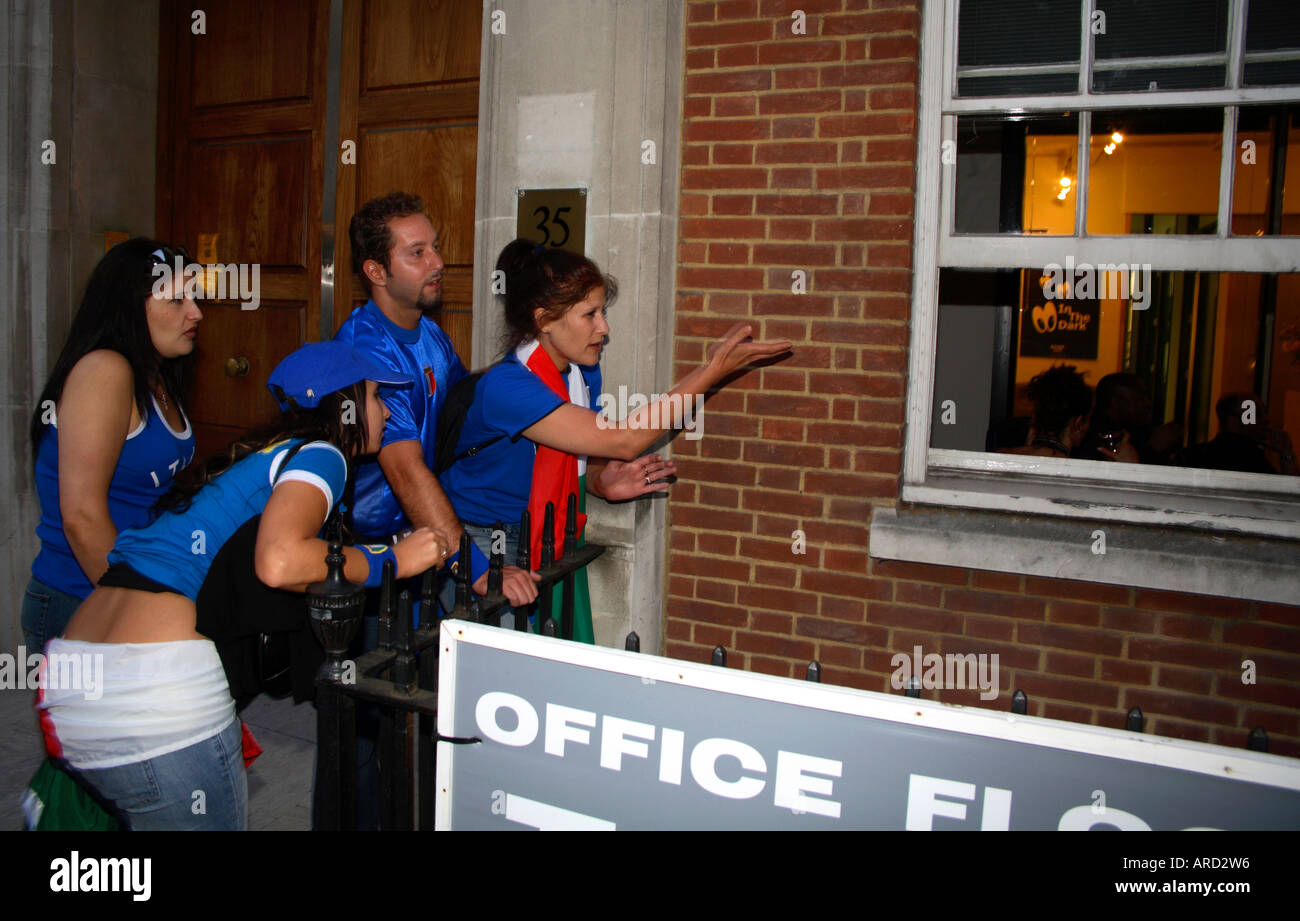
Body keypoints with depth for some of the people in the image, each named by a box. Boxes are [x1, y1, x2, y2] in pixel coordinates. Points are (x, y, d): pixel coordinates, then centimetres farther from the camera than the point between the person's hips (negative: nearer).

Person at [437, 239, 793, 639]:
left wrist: (601, 483, -13)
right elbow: (622, 440, -29)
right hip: (481, 549, -7)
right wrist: (713, 370, -27)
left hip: (547, 543, 7)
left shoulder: (584, 373, 1)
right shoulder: (505, 386, -26)